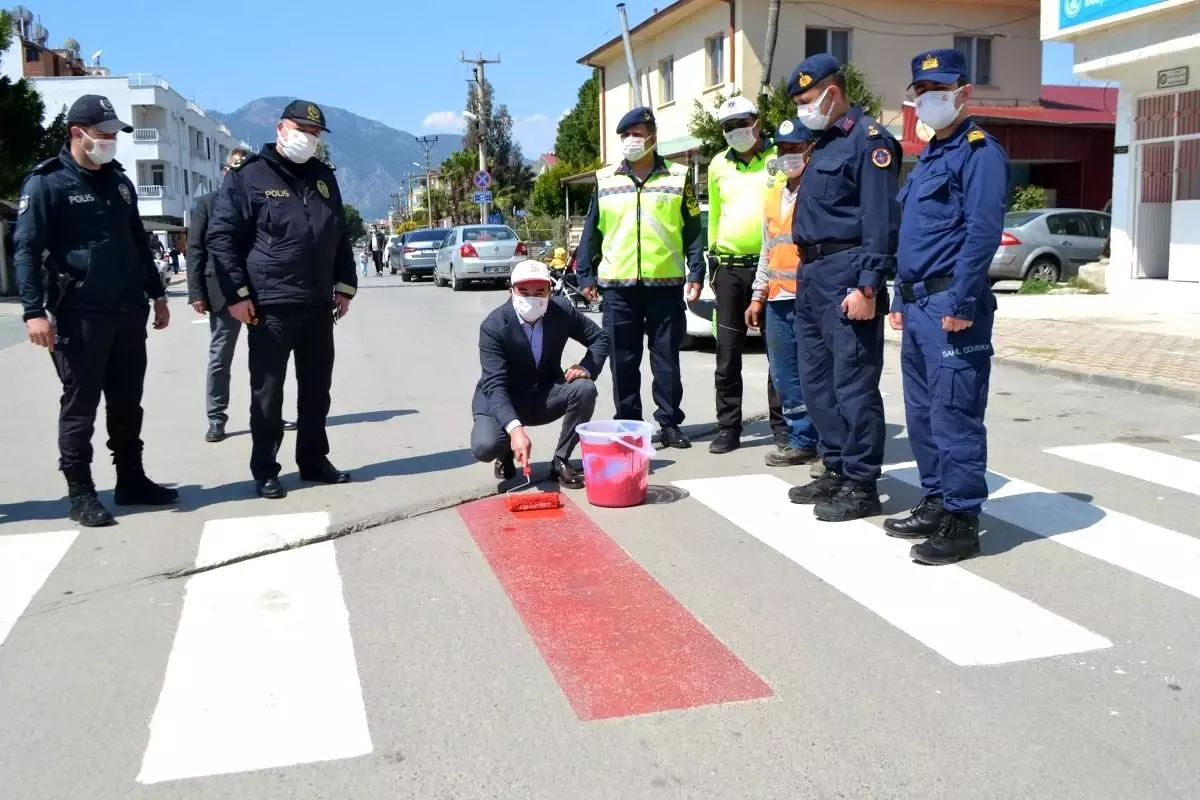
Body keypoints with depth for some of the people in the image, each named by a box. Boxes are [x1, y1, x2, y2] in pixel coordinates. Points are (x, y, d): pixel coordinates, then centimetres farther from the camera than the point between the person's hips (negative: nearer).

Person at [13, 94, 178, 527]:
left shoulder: (119, 181, 15)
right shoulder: (46, 183, -6)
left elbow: (138, 242, 22)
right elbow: (26, 250, -11)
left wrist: (157, 294, 20)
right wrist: (35, 311, -20)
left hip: (129, 312, 6)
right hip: (79, 315, -6)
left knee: (127, 403, 12)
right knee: (80, 406, 0)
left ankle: (132, 481, 23)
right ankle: (81, 493, 9)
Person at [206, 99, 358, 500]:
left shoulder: (324, 177, 15)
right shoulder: (249, 176, -4)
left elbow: (340, 236, 21)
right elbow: (221, 236, -7)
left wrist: (344, 285, 13)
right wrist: (236, 293, -12)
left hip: (318, 305, 6)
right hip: (270, 306, -6)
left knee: (316, 390, 12)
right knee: (268, 393, 2)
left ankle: (314, 461, 23)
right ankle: (265, 471, 10)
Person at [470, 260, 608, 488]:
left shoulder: (562, 310, -13)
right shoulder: (493, 325, -23)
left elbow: (600, 338, 1)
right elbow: (495, 385, -31)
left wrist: (587, 369, -22)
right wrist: (514, 428, -47)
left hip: (546, 396, 3)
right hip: (501, 400, -3)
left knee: (585, 389, -25)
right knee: (484, 446, -30)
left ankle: (561, 461, -6)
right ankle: (506, 456, 10)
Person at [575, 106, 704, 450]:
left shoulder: (678, 176, 6)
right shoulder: (605, 180, 10)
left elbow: (693, 230, 5)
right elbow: (592, 230, 10)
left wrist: (696, 273, -2)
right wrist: (586, 274, 5)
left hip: (665, 282, -1)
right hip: (617, 283, 1)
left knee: (667, 357, 4)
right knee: (623, 360, 5)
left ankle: (669, 423, 13)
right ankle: (627, 425, 15)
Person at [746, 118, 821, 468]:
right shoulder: (774, 194, 19)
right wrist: (758, 295, 20)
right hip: (778, 300, 8)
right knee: (784, 375, 10)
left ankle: (805, 441, 3)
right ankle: (801, 439, 19)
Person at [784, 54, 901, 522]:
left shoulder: (868, 140, -9)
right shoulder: (824, 144, 20)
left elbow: (880, 222, -17)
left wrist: (867, 287, -22)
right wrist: (808, 276, 18)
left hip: (846, 275, -10)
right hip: (813, 274, 10)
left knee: (853, 384, -6)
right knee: (817, 382, 13)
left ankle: (862, 486, 1)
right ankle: (837, 470, 24)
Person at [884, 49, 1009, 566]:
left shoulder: (979, 151, -7)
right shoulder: (928, 156, 21)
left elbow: (983, 232, -18)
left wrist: (959, 302, -22)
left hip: (950, 305, -10)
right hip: (917, 305, 10)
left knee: (954, 415, -6)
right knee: (922, 415, 14)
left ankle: (962, 520, 1)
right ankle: (937, 504, 25)